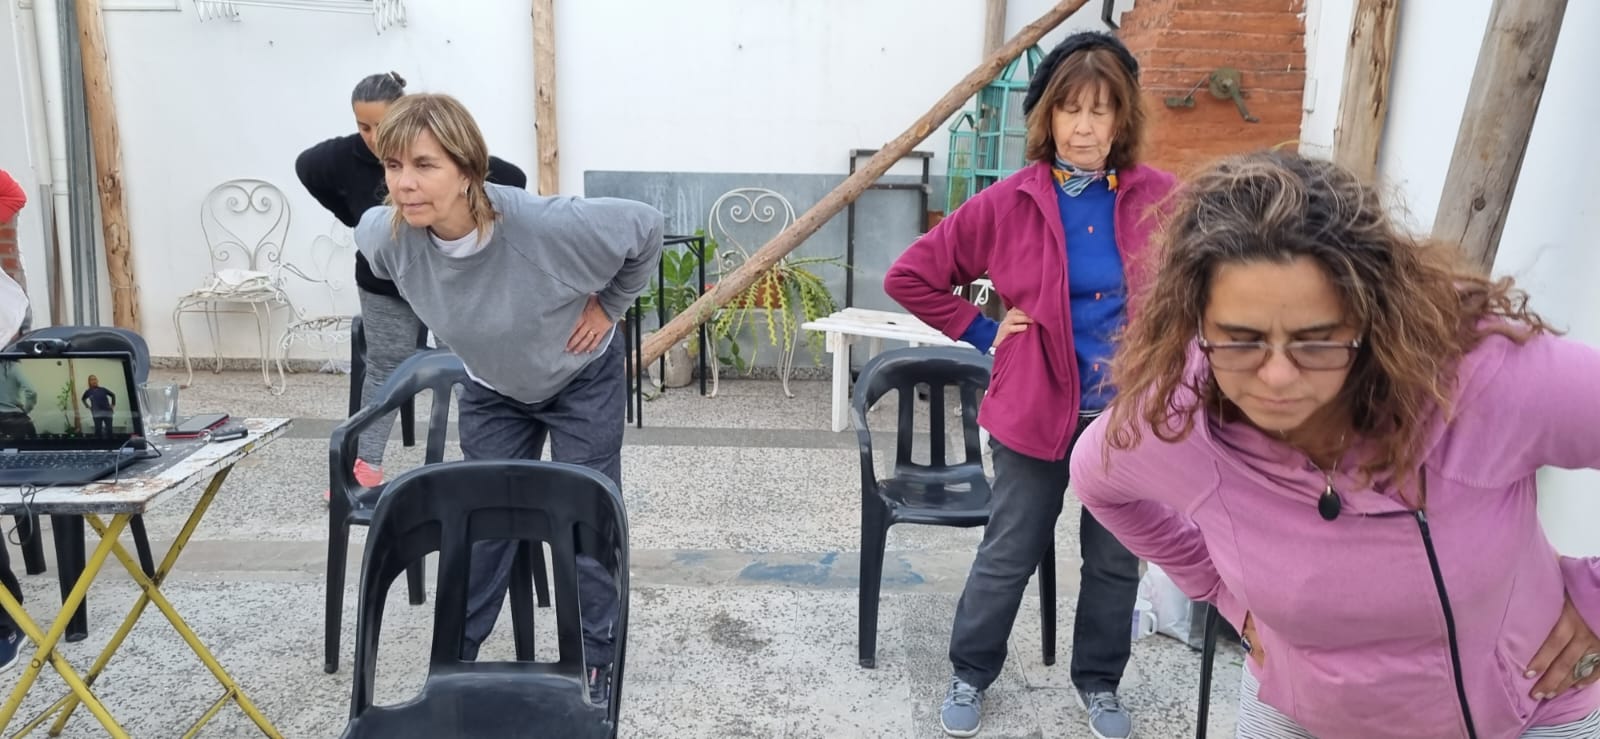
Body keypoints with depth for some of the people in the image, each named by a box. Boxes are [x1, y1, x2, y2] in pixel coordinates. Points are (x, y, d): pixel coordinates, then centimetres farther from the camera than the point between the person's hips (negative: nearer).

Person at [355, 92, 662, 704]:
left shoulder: (547, 224, -39)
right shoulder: (384, 236, -27)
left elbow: (645, 228, -20)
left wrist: (607, 308, -12)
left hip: (582, 379, -3)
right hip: (493, 389, 3)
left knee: (585, 522, 3)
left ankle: (594, 664, 23)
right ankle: (456, 654, 30)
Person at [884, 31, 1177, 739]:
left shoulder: (1160, 199, -5)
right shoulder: (1008, 202, -9)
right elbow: (909, 276, -4)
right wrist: (982, 331, -6)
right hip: (1036, 410, -2)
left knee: (1116, 560, 15)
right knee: (1008, 556, 10)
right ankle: (969, 675, 32)